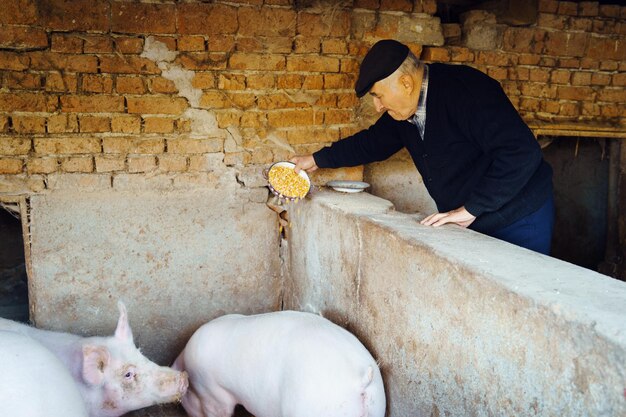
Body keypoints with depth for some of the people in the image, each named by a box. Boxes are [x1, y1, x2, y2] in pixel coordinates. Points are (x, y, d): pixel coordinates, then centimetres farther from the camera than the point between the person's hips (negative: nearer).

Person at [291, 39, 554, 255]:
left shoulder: (467, 91, -26)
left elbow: (522, 153, -32)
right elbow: (373, 142, 18)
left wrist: (471, 209, -29)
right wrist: (316, 160, 18)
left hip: (519, 221, -7)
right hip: (473, 224, 7)